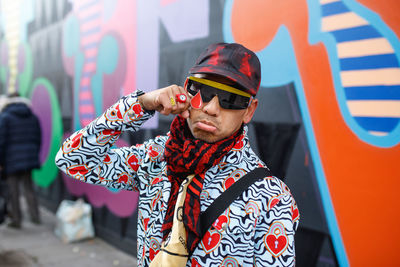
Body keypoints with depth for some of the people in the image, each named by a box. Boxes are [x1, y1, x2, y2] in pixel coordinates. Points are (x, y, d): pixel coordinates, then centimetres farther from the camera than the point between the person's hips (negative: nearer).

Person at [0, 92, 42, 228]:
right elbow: (38, 139, 11)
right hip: (29, 158, 5)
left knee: (13, 189, 5)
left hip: (12, 159, -5)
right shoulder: (33, 117, 9)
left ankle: (16, 219, 9)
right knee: (28, 186, 15)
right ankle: (35, 216, 13)